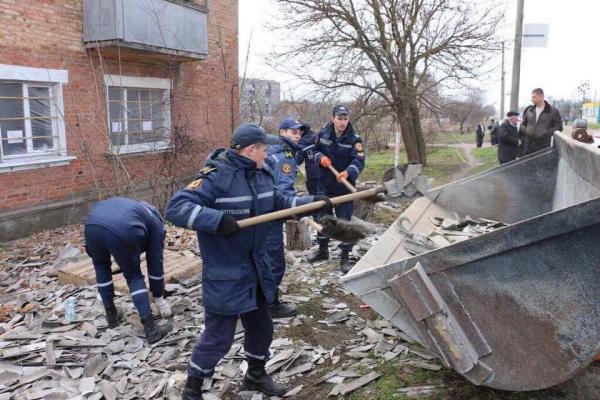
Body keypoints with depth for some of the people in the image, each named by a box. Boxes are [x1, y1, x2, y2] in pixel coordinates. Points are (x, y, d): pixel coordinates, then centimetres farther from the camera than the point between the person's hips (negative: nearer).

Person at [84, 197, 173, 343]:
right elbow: (155, 263, 28)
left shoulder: (132, 206, 42)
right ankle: (151, 330, 19)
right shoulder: (155, 222, 29)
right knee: (134, 275, 20)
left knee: (101, 266, 33)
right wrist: (159, 298, 36)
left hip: (92, 225, 4)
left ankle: (111, 315, 40)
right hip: (122, 232, -4)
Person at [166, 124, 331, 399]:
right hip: (225, 276, -8)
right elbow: (175, 208, -28)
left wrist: (312, 201, 10)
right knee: (218, 337, 4)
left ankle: (256, 376, 46)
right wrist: (216, 219, -38)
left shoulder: (262, 176, 2)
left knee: (261, 326, 21)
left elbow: (279, 202, 19)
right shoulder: (215, 178, -23)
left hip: (256, 270, 8)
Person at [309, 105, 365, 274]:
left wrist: (348, 173, -45)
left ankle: (345, 257, 12)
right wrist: (321, 157, -11)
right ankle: (323, 250, 34)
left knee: (344, 220, 0)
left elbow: (359, 161, -25)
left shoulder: (354, 139, -14)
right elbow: (316, 150, 13)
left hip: (344, 186, -4)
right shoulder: (323, 134, -2)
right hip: (324, 184, 4)